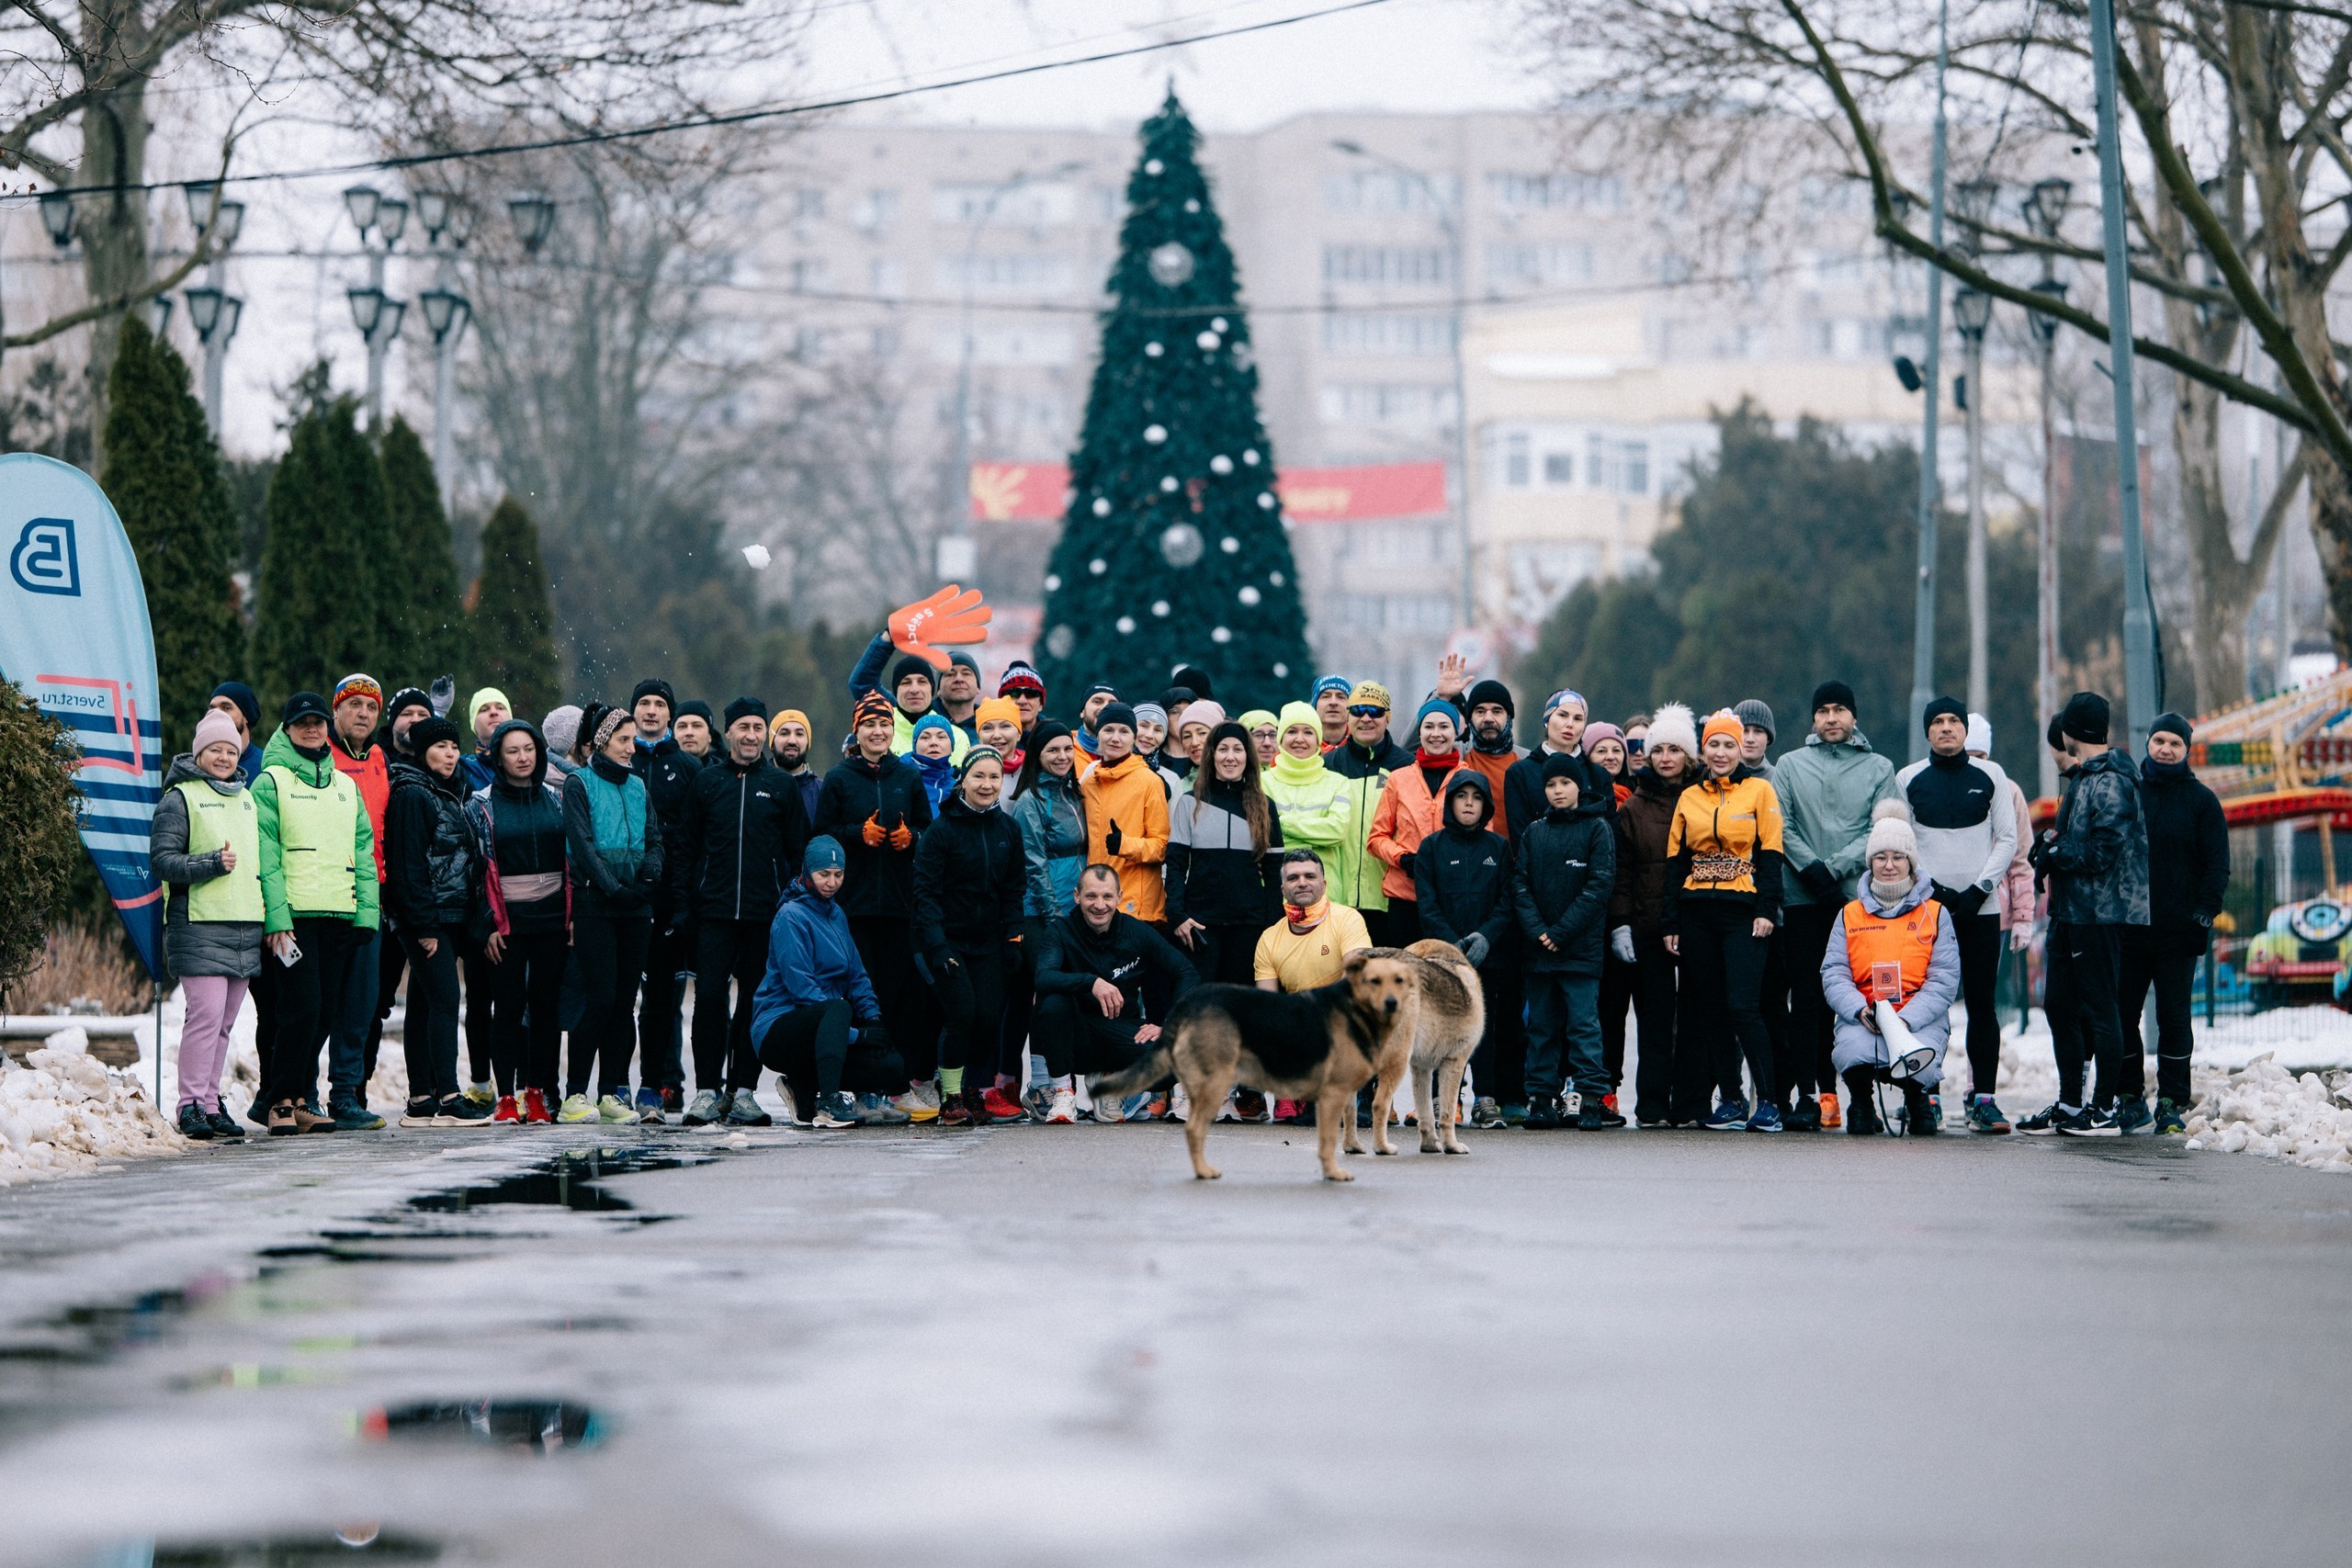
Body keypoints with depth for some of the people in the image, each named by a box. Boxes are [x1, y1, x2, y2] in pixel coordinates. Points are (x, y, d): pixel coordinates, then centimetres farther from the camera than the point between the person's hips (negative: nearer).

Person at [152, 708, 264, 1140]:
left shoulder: (246, 797, 20)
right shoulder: (181, 798, -2)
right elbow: (162, 859, -9)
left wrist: (261, 890, 18)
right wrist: (212, 863, -19)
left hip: (245, 926, 7)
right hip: (198, 926, -7)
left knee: (225, 1021, 7)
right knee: (206, 1012, -15)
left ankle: (210, 1100, 13)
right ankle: (192, 1105, -12)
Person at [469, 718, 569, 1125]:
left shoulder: (557, 798, 10)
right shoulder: (482, 805, 3)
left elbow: (574, 857, 11)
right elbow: (478, 868, 0)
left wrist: (575, 914, 3)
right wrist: (488, 924, -6)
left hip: (552, 918, 2)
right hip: (506, 919, -2)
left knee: (546, 1004, 1)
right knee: (508, 1005, -4)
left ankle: (538, 1092, 5)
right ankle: (506, 1096, -2)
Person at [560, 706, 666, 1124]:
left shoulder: (638, 787, 17)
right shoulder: (579, 784, 0)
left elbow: (654, 839, 14)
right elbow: (582, 843, -9)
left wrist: (649, 878, -6)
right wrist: (612, 887, -17)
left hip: (635, 906, 6)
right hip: (595, 903, -6)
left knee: (624, 999, 4)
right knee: (600, 996, -12)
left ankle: (612, 1091, 9)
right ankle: (575, 1094, -9)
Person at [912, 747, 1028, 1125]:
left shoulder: (1008, 830, 7)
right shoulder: (940, 830, -9)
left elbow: (1014, 889, 13)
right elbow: (925, 891, -10)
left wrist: (1013, 938, 5)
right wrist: (937, 945, -18)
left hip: (989, 941, 5)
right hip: (948, 938, -5)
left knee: (990, 1016, -4)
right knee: (962, 1012, -15)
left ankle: (981, 1091, 10)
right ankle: (951, 1098, -6)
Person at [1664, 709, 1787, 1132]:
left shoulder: (1759, 791, 4)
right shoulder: (1689, 798, 13)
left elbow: (1770, 855, -1)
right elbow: (1675, 862, 13)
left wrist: (1766, 911, -11)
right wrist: (1671, 923, 7)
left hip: (1743, 911, -4)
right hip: (1697, 914, 4)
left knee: (1742, 1006, -15)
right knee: (1711, 1011, 4)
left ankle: (1768, 1101, -13)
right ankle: (1731, 1101, 11)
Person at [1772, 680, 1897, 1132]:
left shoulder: (1878, 769, 11)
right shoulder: (1791, 766, 13)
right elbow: (1781, 826, 4)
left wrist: (1834, 866, -12)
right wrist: (1811, 866, -12)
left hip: (1860, 896, 0)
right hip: (1804, 900, 0)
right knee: (1807, 999, -4)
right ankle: (1807, 1094, -6)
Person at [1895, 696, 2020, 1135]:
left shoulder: (1990, 775, 8)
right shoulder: (1908, 779, 6)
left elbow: (2007, 839, 6)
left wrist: (1980, 889, -5)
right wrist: (1930, 886, -7)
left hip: (1981, 907, 1)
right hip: (1927, 906, 0)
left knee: (1982, 1004, -2)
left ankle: (1983, 1098, -2)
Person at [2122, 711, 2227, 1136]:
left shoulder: (2201, 800, 4)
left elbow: (2217, 865, 2)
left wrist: (2204, 911, -10)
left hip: (2177, 931, -2)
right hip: (2128, 928, 2)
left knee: (2173, 1017, 0)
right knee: (2121, 1013, 2)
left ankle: (2172, 1101, 3)